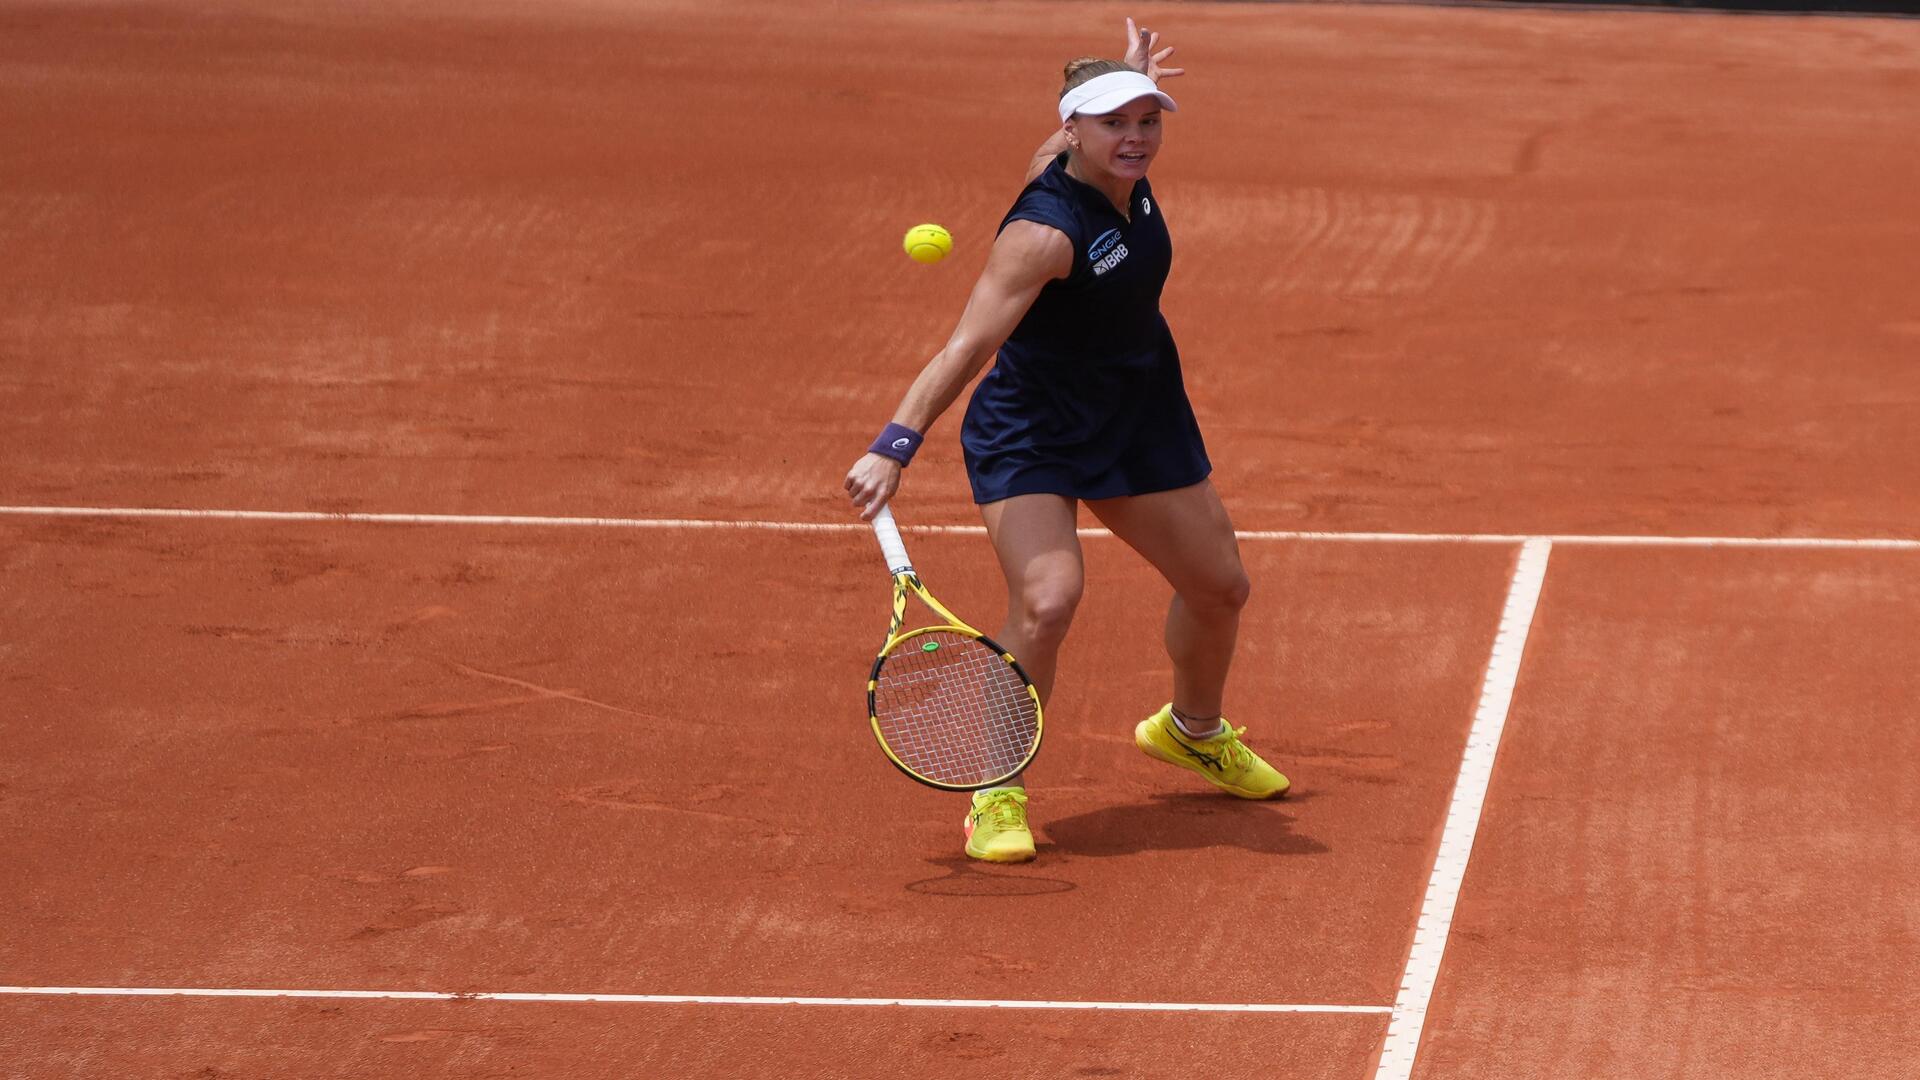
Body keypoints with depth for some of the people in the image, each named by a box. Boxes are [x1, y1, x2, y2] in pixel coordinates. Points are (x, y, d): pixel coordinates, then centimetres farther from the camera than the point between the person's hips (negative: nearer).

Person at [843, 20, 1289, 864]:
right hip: (1029, 436, -8)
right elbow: (966, 349, -35)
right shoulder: (1044, 232, -30)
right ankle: (996, 794, -11)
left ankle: (1193, 730, 48)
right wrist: (894, 448, -43)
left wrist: (1132, 78, 16)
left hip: (1140, 422, 8)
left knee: (1219, 587, 18)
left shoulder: (1124, 177, -7)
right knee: (1046, 601, -28)